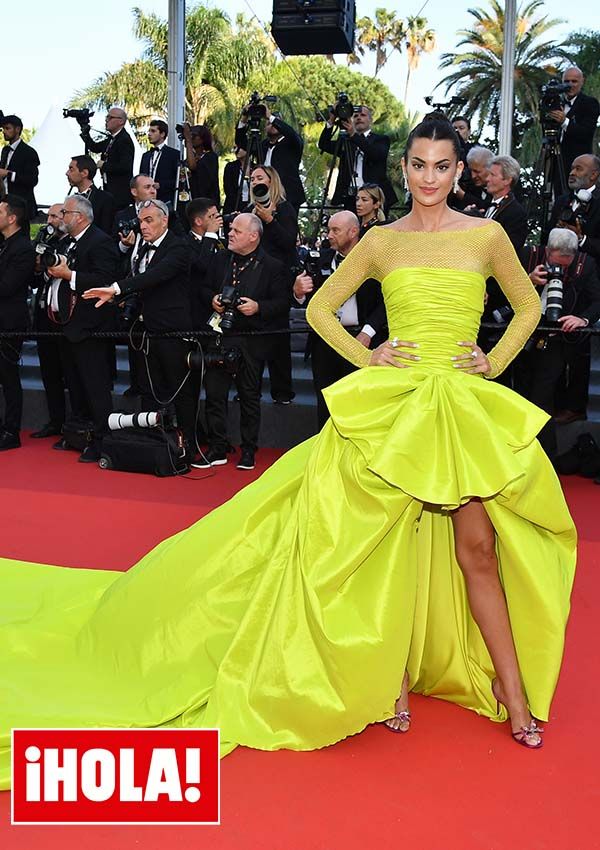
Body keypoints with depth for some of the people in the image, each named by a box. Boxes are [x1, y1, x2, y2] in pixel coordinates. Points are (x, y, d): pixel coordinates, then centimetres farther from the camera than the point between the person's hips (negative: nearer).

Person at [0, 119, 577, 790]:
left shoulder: (487, 235, 7)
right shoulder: (381, 241, 7)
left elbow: (528, 305, 19)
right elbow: (319, 307, 12)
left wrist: (494, 363, 6)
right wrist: (366, 358, 0)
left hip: (464, 407, 0)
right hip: (392, 402, 0)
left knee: (477, 546, -2)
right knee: (384, 540, 2)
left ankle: (511, 686, 16)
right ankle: (388, 677, 21)